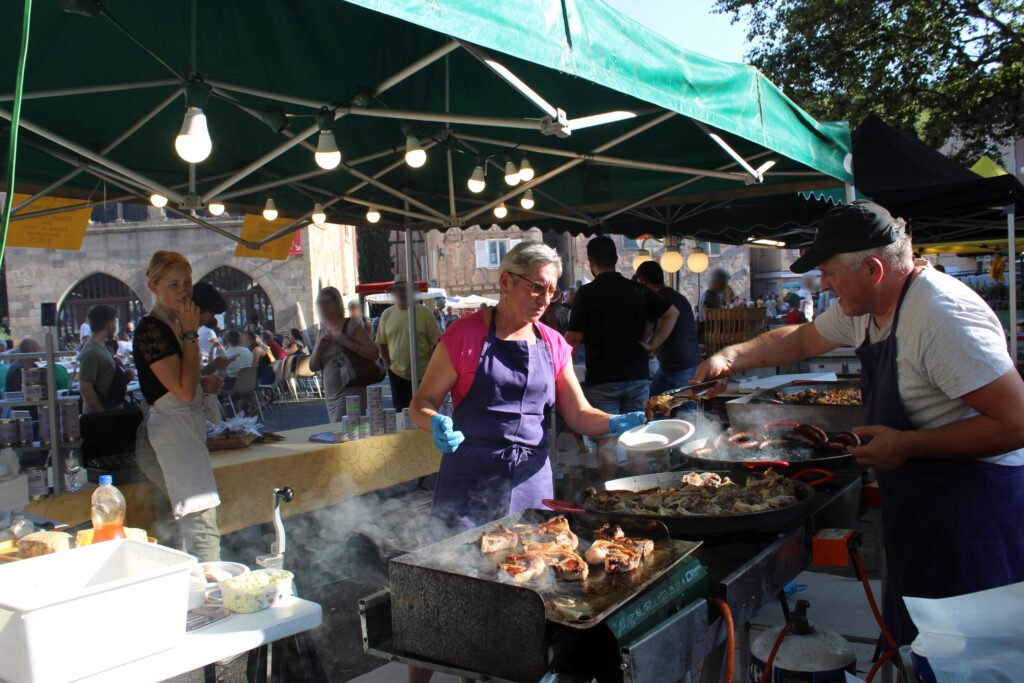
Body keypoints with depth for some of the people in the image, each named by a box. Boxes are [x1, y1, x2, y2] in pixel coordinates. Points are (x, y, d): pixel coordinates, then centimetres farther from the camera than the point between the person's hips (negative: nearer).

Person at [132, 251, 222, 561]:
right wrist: (191, 335, -16)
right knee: (201, 527, -12)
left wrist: (202, 384, 7)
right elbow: (184, 391, -21)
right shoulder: (151, 330, -15)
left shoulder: (174, 325, 15)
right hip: (171, 432, -10)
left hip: (186, 429, 10)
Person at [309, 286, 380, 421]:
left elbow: (374, 353, -15)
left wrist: (347, 343, -20)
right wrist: (319, 347, -4)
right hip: (330, 395, 7)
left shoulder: (352, 326, -5)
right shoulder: (322, 332, 14)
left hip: (350, 392, -7)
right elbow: (313, 367, 13)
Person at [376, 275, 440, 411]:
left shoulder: (423, 312, -4)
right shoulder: (387, 315, 5)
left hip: (423, 375, -3)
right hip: (397, 374, 3)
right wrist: (388, 365, 6)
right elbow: (382, 343, 13)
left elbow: (437, 343, -3)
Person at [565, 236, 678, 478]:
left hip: (601, 379, -4)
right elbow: (672, 313, 13)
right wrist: (652, 345, 11)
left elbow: (574, 338, -9)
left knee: (607, 444, 2)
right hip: (637, 376, 4)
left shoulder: (587, 293, -7)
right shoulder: (637, 290, 6)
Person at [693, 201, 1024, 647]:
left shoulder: (943, 316, -26)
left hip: (974, 505, -9)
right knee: (912, 642, 17)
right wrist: (731, 357, 8)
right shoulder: (864, 306, 3)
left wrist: (906, 445, -22)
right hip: (915, 502, 9)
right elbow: (803, 340, 20)